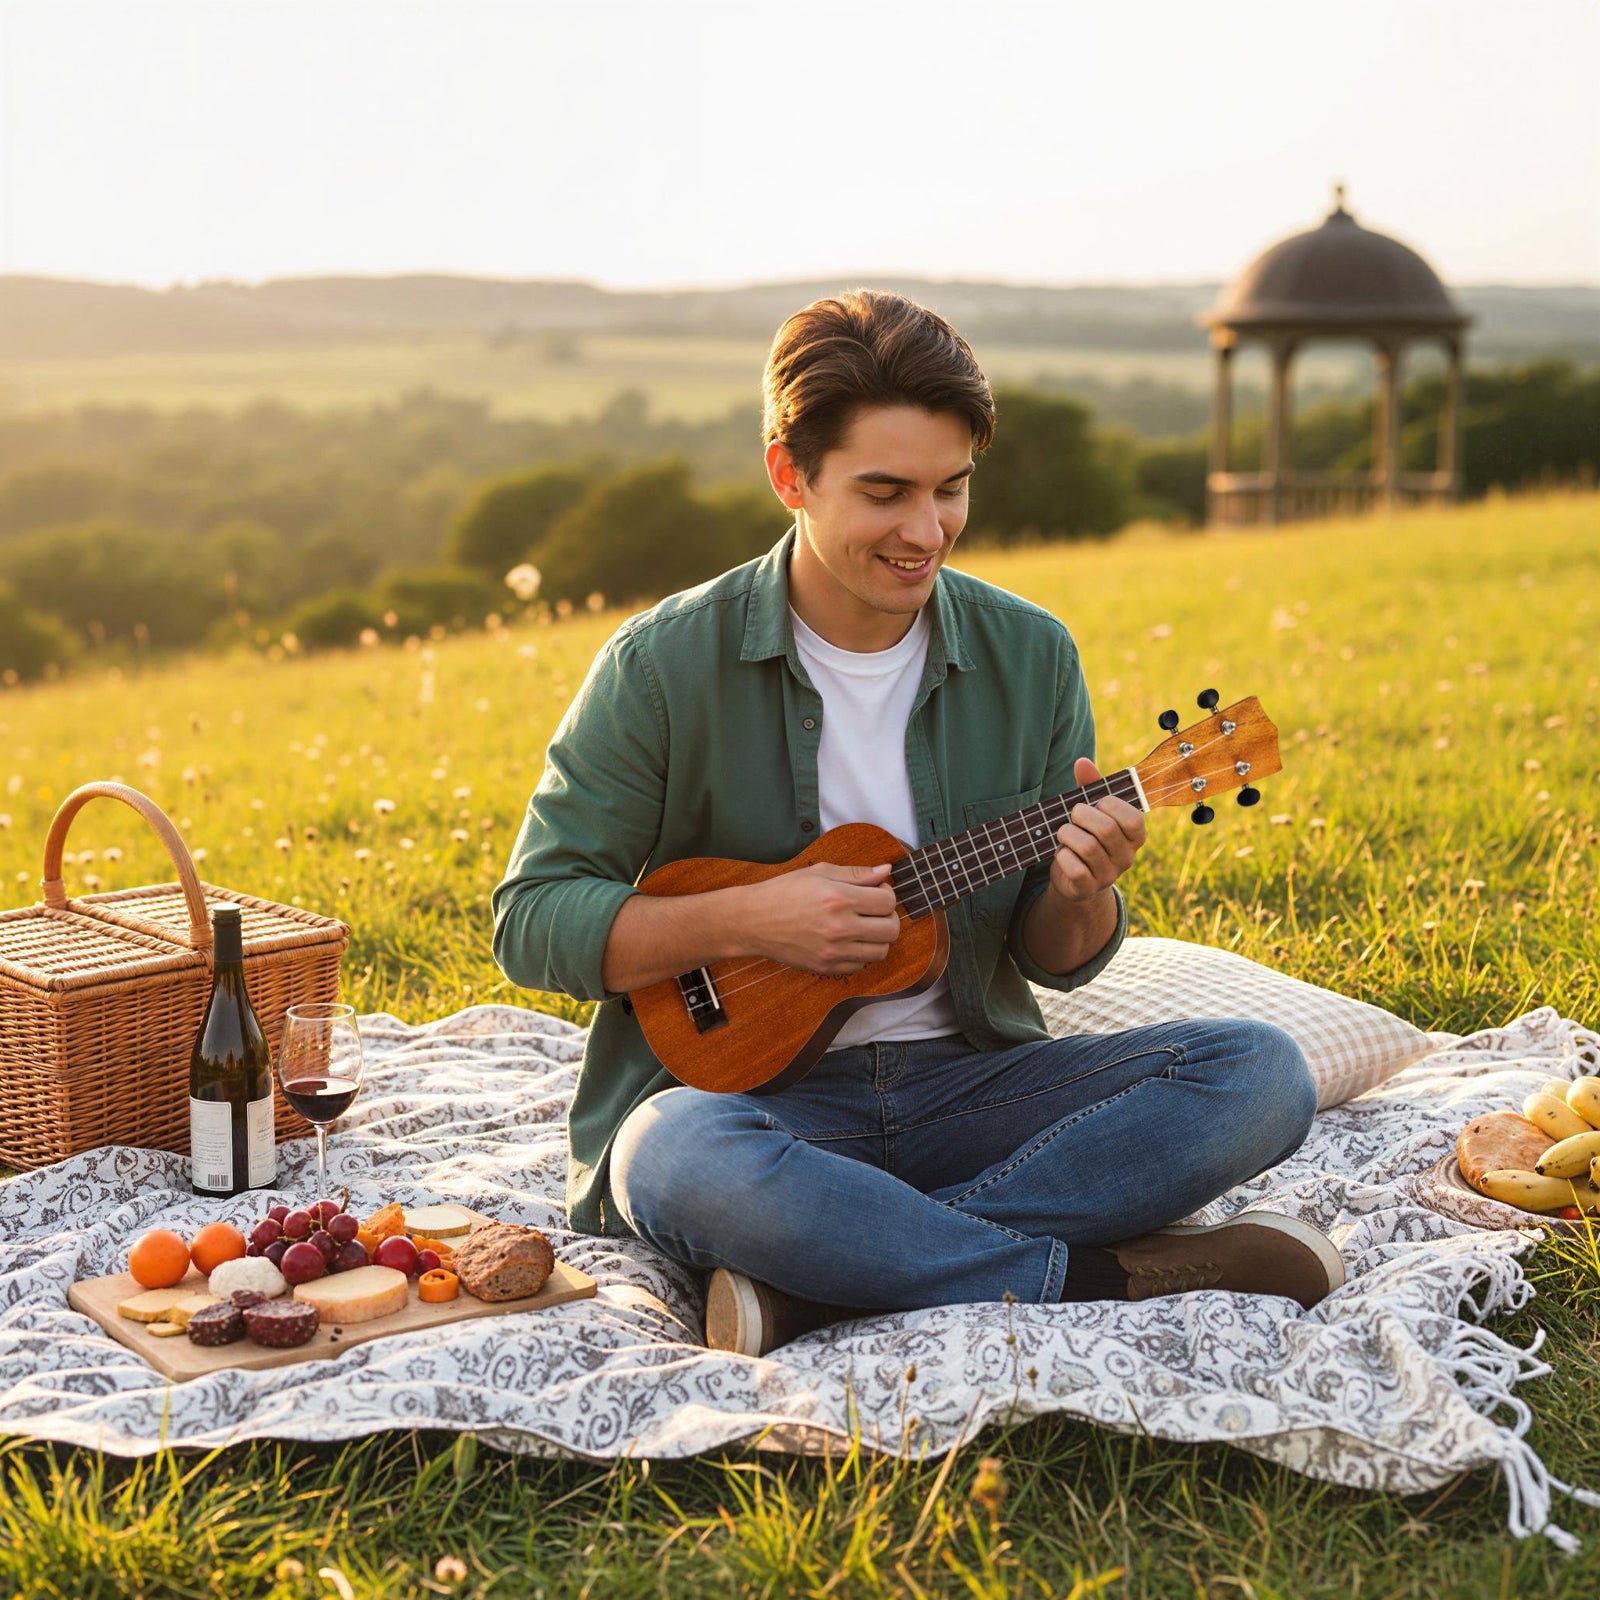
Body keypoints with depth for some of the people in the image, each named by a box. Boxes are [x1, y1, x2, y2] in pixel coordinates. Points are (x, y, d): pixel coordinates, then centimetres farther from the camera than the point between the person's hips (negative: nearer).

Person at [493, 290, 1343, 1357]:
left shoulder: (1030, 657, 4)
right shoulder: (666, 666, -7)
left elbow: (1054, 960, 9)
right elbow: (533, 918, -6)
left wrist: (1080, 895, -15)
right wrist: (749, 920, -18)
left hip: (966, 1084, 4)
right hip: (746, 1084, -3)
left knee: (1263, 1076, -18)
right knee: (684, 1157, -39)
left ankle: (821, 1280, -25)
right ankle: (1113, 1276, -24)